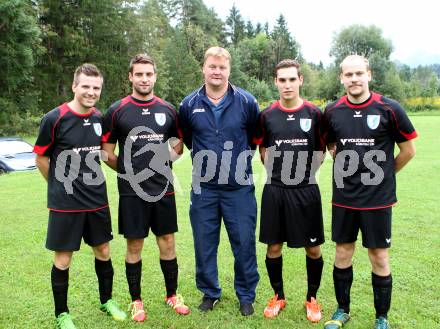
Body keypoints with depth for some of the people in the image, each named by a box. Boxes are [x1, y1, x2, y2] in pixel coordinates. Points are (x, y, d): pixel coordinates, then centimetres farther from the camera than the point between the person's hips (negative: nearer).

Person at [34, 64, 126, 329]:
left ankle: (107, 300, 34)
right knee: (63, 259, 6)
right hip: (65, 204, -4)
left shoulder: (99, 118, 2)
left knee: (103, 251, 14)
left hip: (98, 200, 5)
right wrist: (62, 186, 5)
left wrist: (90, 184, 12)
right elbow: (41, 158, -4)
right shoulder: (54, 119, -13)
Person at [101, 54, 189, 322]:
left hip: (164, 190, 2)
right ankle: (136, 301, 25)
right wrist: (130, 171, 3)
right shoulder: (117, 110, -2)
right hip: (132, 192, -2)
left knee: (167, 243, 10)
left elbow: (178, 146, 14)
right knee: (134, 246, 7)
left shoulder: (168, 110, 5)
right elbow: (108, 153, 2)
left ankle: (172, 295, 28)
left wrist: (161, 160, 2)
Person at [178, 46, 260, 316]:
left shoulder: (246, 102, -5)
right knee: (204, 244, 11)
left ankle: (246, 295, 26)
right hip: (203, 188, 2)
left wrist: (242, 156, 8)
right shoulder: (189, 104, -1)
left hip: (240, 187, -1)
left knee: (244, 243, 6)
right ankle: (209, 292, 31)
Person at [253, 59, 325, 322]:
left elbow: (320, 152, 7)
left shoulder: (314, 113, -1)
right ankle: (278, 296, 29)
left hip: (307, 190, -1)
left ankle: (312, 298, 28)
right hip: (274, 191, 1)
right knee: (273, 247, 8)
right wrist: (277, 172, 4)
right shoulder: (267, 116, 3)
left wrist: (305, 172, 1)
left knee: (313, 249, 6)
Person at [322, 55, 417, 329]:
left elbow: (408, 149, 1)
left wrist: (383, 173, 8)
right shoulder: (332, 111, 0)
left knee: (379, 258, 7)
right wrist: (349, 168, 9)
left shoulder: (389, 109, -9)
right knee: (343, 254, 13)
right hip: (343, 197, 3)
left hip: (378, 198, -3)